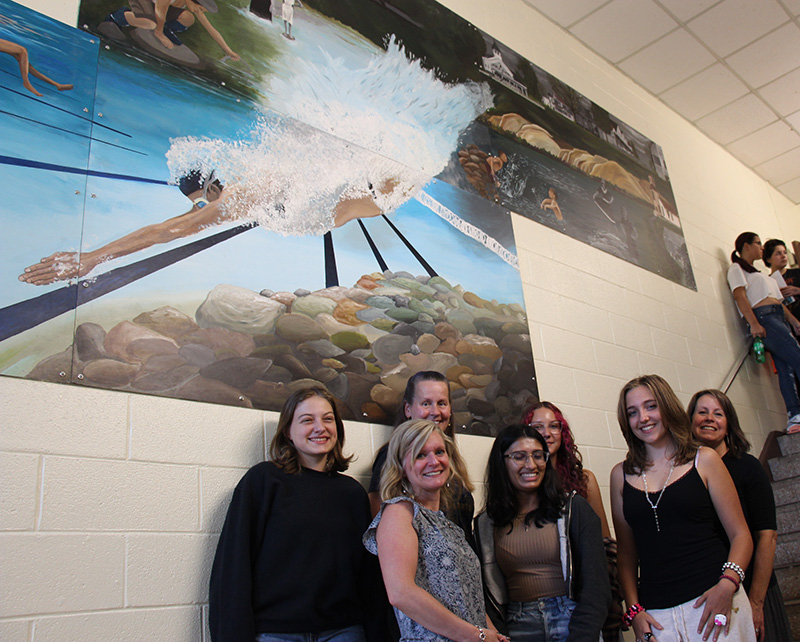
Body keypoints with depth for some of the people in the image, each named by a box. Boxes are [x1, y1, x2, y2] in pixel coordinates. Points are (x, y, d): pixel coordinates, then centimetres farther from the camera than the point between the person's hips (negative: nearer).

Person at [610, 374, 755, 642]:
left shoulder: (704, 460, 2)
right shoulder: (621, 475, 7)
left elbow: (740, 534, 1)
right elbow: (626, 552, 10)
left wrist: (727, 583, -14)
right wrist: (634, 609, 0)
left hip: (713, 602, -1)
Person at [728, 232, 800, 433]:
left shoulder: (758, 273, 33)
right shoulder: (736, 268, 6)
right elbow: (740, 296, -8)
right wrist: (754, 324, -19)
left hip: (778, 318, 8)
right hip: (763, 318, -8)